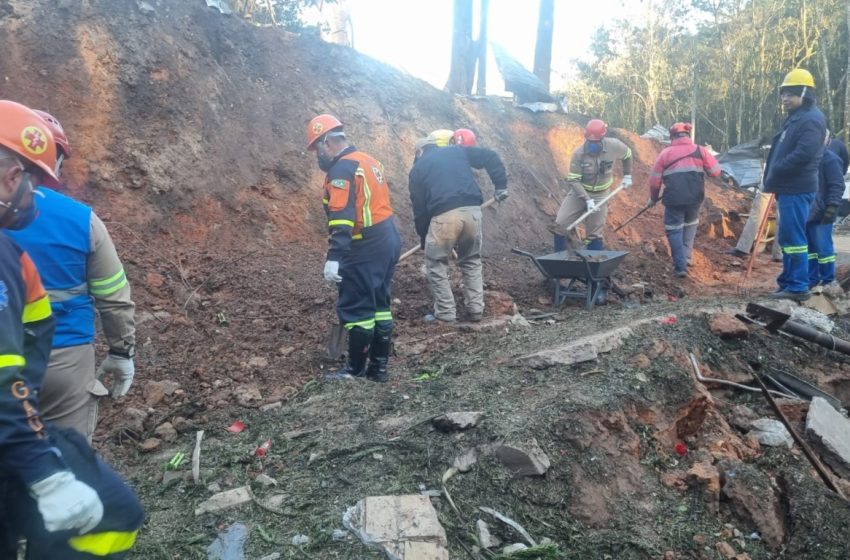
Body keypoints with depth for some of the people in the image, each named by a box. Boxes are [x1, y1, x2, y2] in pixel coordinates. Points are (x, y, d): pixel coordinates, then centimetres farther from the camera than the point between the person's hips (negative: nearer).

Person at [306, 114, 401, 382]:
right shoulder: (368, 160, 16)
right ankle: (378, 367, 22)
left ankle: (355, 369, 11)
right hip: (389, 240, 10)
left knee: (355, 308, 1)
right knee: (379, 305, 14)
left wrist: (334, 257, -30)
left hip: (366, 248, -10)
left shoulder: (342, 169, -13)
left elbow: (341, 216, -25)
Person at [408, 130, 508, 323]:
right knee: (471, 261, 21)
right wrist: (501, 185, 14)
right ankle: (475, 310, 20)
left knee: (436, 265, 13)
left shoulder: (418, 168, 17)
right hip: (472, 210, 3)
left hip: (444, 216, -3)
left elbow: (419, 208, 14)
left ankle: (445, 313, 13)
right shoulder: (458, 151, 24)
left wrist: (423, 237, 22)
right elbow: (491, 157, 14)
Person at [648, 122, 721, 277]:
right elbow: (715, 171, 6)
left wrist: (653, 198, 21)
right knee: (690, 224, 27)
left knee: (674, 230, 9)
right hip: (695, 197, 2)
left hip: (674, 199, -2)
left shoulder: (665, 153, 5)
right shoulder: (700, 151, 6)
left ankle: (680, 266, 2)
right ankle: (686, 256, 27)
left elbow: (655, 180, 6)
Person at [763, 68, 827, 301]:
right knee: (787, 237, 14)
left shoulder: (811, 119, -13)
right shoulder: (795, 118, 20)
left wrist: (775, 171, -16)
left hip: (797, 189, -11)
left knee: (794, 237, -9)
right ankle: (789, 282, 22)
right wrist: (773, 177, 9)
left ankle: (798, 287, -6)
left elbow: (804, 154, -25)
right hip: (789, 187, 11)